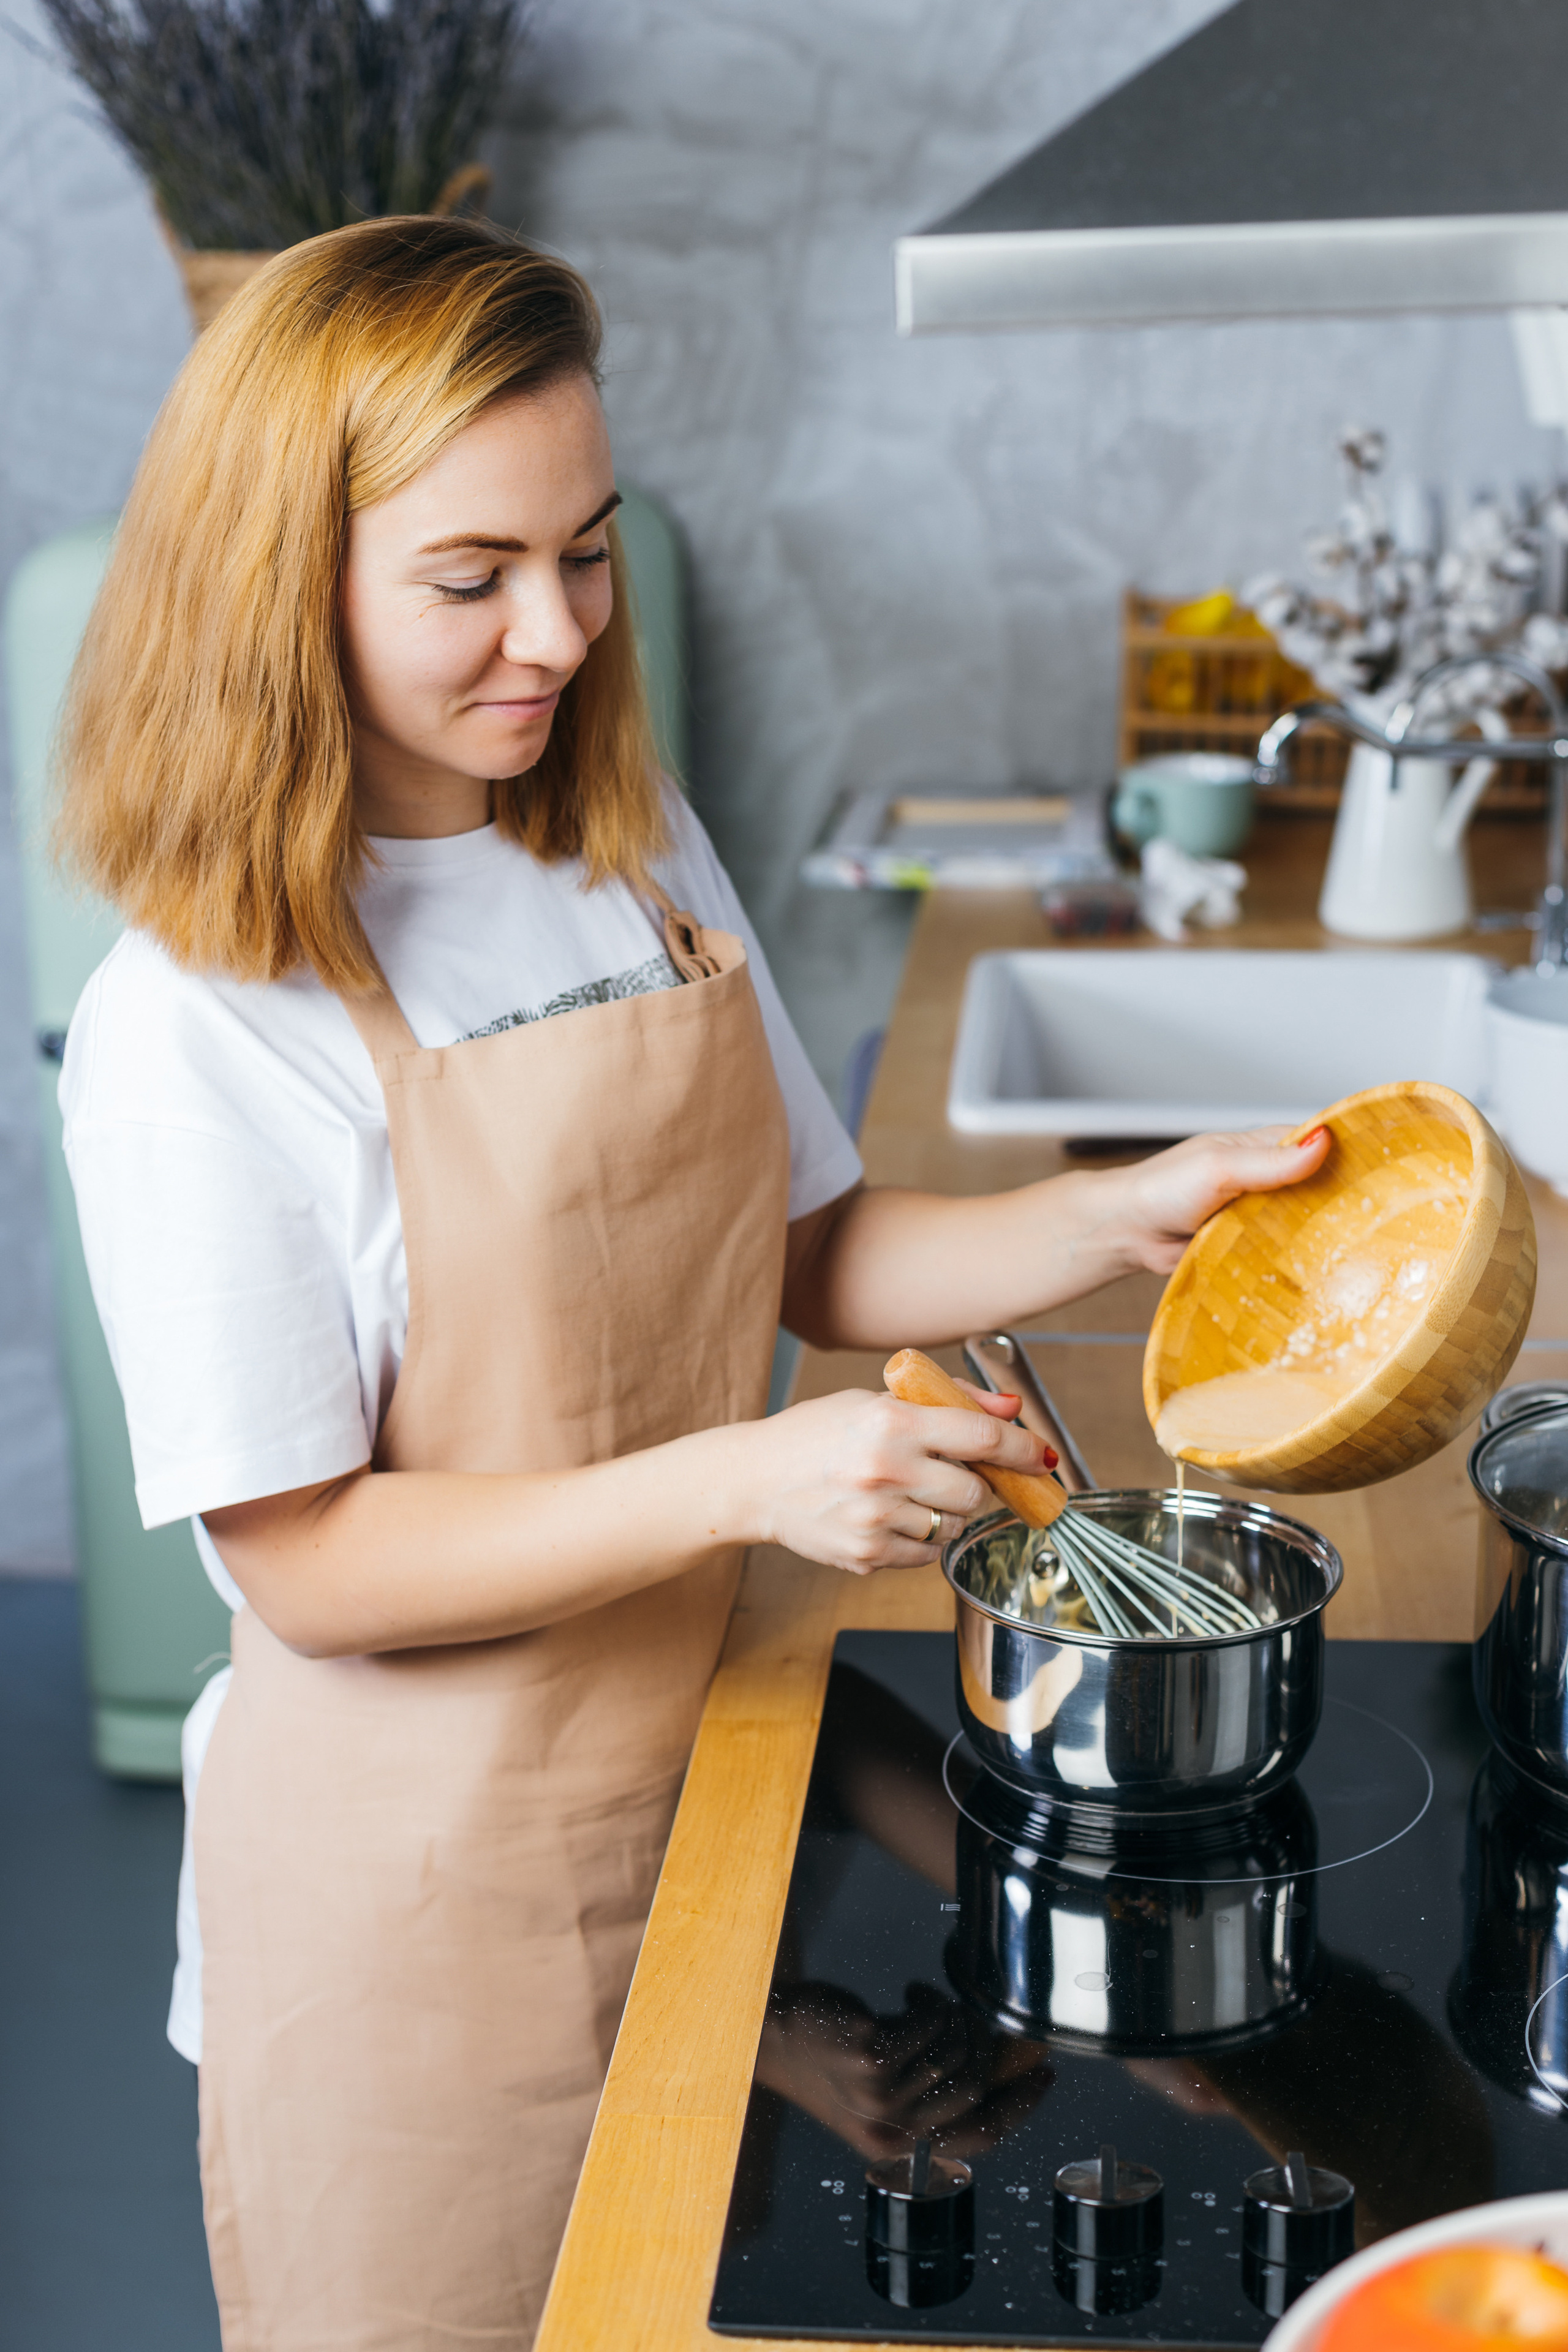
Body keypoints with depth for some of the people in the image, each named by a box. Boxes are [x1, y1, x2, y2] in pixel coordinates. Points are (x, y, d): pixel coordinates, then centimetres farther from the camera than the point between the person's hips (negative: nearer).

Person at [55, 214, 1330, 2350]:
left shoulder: (648, 863, 2)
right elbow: (305, 1562, -19)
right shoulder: (191, 1027, -19)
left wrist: (1133, 1216, -8)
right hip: (420, 1883, -6)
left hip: (701, 1768, 6)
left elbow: (815, 1255, 8)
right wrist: (748, 1478, -29)